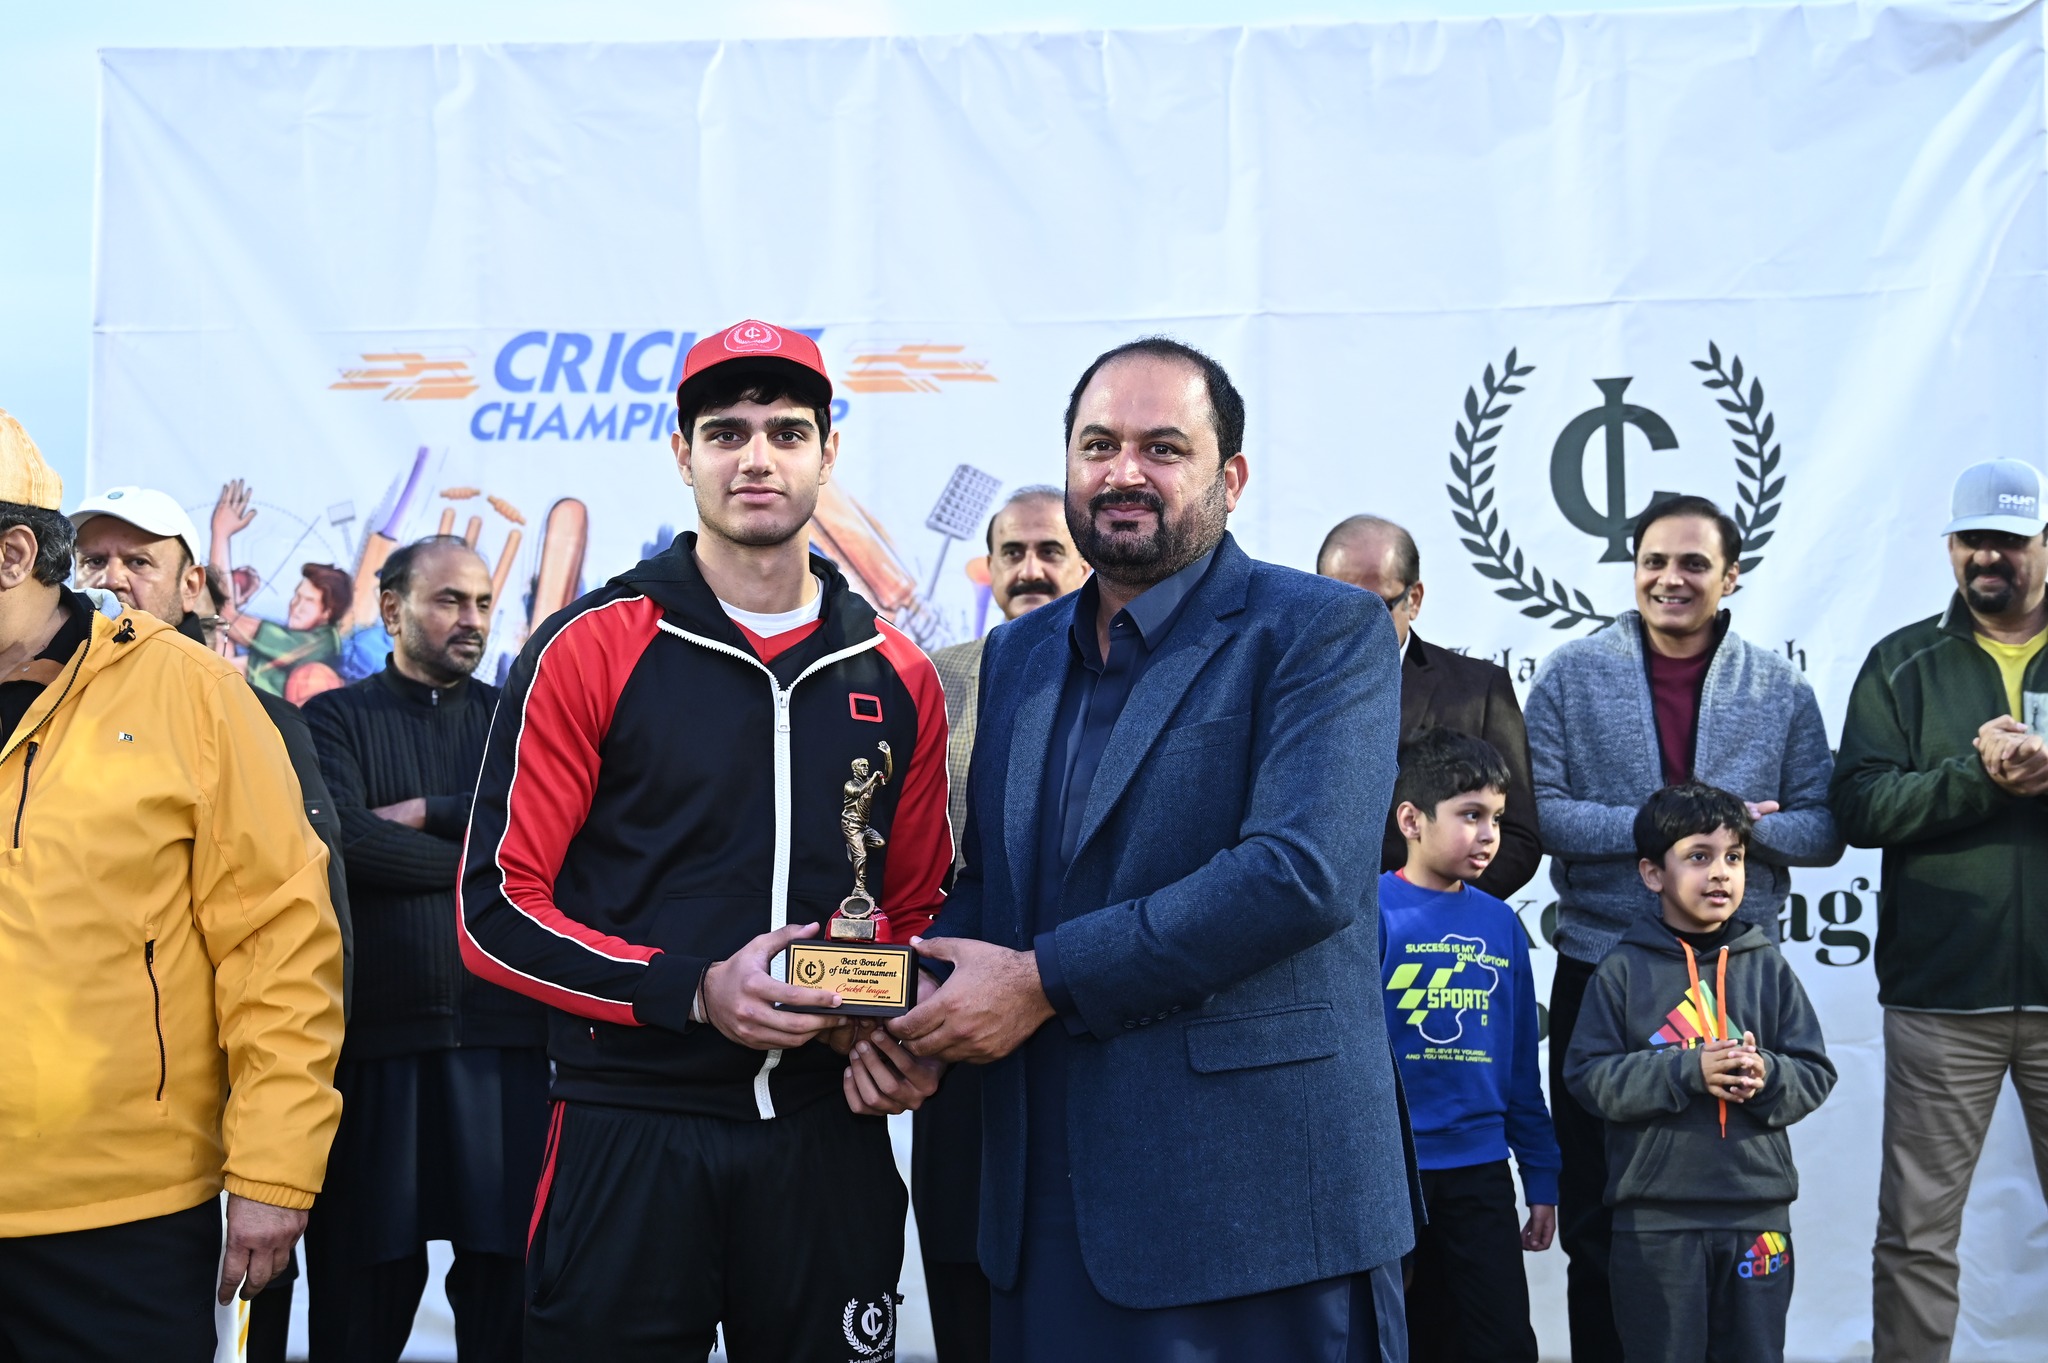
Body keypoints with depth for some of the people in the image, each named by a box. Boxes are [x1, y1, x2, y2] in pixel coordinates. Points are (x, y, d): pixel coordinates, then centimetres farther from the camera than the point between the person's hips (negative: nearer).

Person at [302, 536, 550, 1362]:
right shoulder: (335, 719, 7)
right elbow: (347, 844, -10)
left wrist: (429, 816, -8)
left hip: (506, 1037, 1)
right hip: (374, 1037, -1)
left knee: (510, 1276, 1)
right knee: (363, 1291, 5)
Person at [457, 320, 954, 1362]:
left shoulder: (895, 677, 8)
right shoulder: (588, 650, -4)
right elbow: (498, 913, -6)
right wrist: (695, 993, -18)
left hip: (827, 1138, 3)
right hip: (631, 1133, -3)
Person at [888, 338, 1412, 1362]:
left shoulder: (1325, 632, -5)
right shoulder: (1018, 654, 16)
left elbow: (1302, 871, -18)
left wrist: (1043, 979, -17)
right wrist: (916, 1007, -4)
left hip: (1255, 1200, -6)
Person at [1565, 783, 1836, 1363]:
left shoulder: (1768, 967, 6)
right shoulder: (1623, 971, -2)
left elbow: (1815, 1074, 5)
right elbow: (1589, 1075, -9)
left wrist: (1765, 1076, -17)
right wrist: (1688, 1070, -19)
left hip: (1758, 1210, 3)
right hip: (1655, 1216, -2)